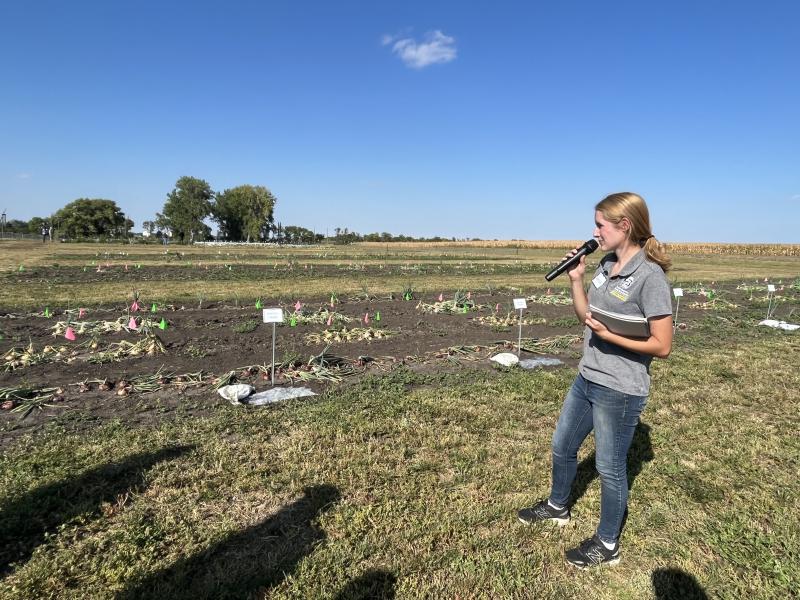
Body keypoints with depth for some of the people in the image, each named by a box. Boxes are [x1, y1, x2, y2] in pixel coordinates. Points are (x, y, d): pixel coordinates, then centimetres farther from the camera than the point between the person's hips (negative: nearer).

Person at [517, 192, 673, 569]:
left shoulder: (649, 275, -19)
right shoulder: (606, 265, 4)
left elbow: (662, 346, -18)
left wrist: (610, 335, -23)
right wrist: (575, 280, -1)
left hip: (620, 390, -8)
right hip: (587, 379, 8)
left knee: (609, 467, 10)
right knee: (562, 446, 22)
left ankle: (607, 545, 33)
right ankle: (557, 507, 48)